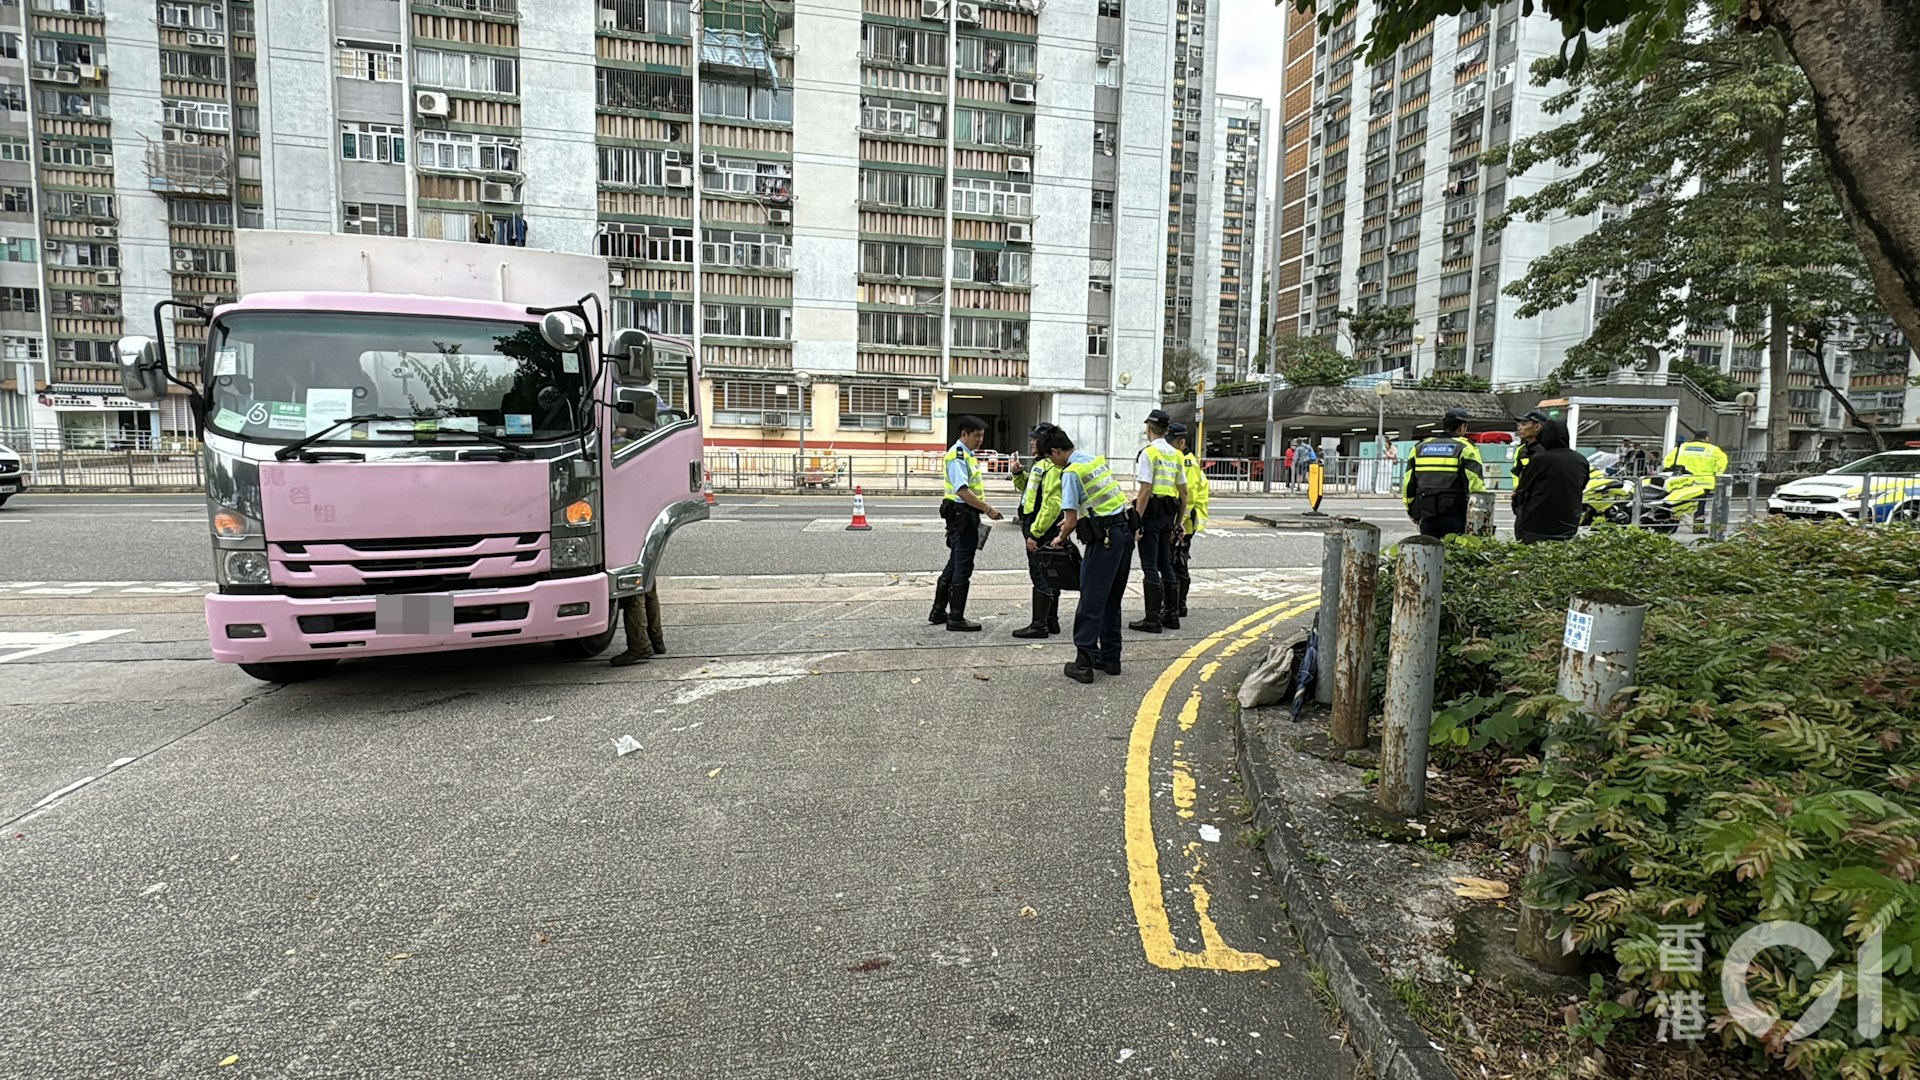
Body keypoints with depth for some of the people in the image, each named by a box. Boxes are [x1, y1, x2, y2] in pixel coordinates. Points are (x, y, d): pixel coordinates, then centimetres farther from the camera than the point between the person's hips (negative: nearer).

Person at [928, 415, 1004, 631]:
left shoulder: (969, 454, 16)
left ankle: (938, 612, 25)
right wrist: (988, 509, -26)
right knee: (963, 567, -4)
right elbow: (962, 490, -26)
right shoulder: (957, 455, -16)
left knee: (954, 565, 16)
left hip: (966, 515, 10)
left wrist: (985, 507, 16)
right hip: (961, 514, -10)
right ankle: (956, 618, 3)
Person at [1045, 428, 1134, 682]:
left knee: (1091, 602, -2)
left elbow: (1071, 521, -12)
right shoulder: (1096, 459, 14)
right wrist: (1077, 516, 35)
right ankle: (1110, 658, 24)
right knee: (1112, 601, 16)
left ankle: (1084, 663, -1)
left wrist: (1061, 538, 8)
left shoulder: (1071, 472, -12)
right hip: (1125, 531, 9)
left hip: (1105, 539, -9)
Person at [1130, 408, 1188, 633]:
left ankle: (1152, 618, -2)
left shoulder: (1149, 453, -11)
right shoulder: (1176, 455, 12)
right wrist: (1179, 521, 20)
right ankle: (1171, 615, 21)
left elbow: (1145, 490, -18)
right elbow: (1183, 492, 14)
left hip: (1151, 512, -7)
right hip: (1168, 514, 7)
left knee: (1150, 567, -4)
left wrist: (1136, 520, -16)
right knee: (1165, 564, 15)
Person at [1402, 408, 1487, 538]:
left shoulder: (1419, 447, 12)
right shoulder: (1465, 448, -2)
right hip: (1454, 516, -4)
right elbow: (1476, 485, -8)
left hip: (1426, 515, 4)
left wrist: (1413, 512, 21)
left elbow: (1408, 484, 13)